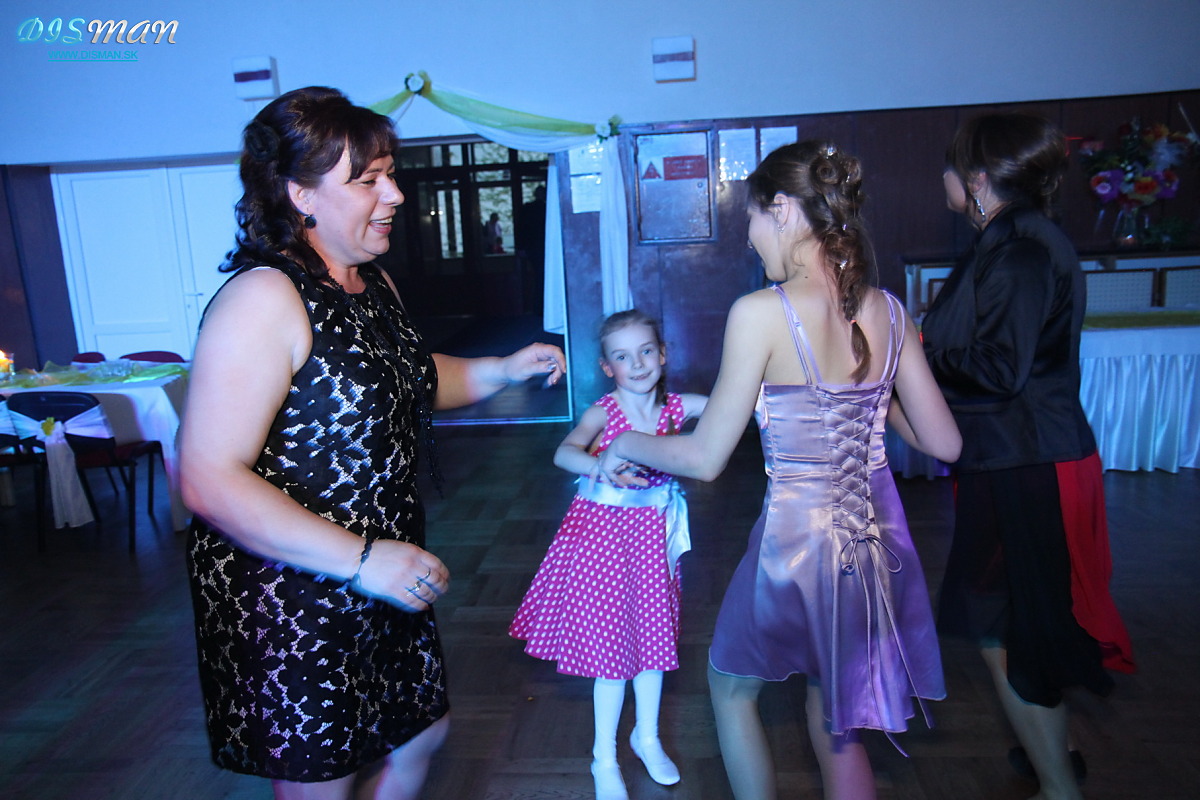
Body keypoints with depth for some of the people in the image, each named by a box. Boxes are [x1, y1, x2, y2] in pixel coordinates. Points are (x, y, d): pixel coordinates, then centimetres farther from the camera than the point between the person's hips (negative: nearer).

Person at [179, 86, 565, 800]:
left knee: (421, 736, 24)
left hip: (384, 582, 9)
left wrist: (504, 369, 7)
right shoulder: (263, 299, -24)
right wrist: (358, 559, -31)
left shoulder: (376, 285, 5)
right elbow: (210, 479, -29)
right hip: (290, 599, -8)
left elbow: (412, 381, 22)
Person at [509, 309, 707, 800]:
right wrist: (604, 468, -50)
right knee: (612, 645, 6)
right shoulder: (602, 413, -15)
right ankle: (605, 760, 28)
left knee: (653, 634, 17)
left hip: (652, 534, 4)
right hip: (604, 533, -4)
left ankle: (647, 738, 42)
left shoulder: (676, 407, -4)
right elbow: (564, 452, -32)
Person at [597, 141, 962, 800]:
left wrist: (628, 444, 4)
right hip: (875, 542, 6)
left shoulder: (761, 313, -19)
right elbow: (943, 443, 3)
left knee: (729, 685, 24)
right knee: (834, 719, 25)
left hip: (796, 542, -6)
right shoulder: (888, 310, -2)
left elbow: (705, 459, -14)